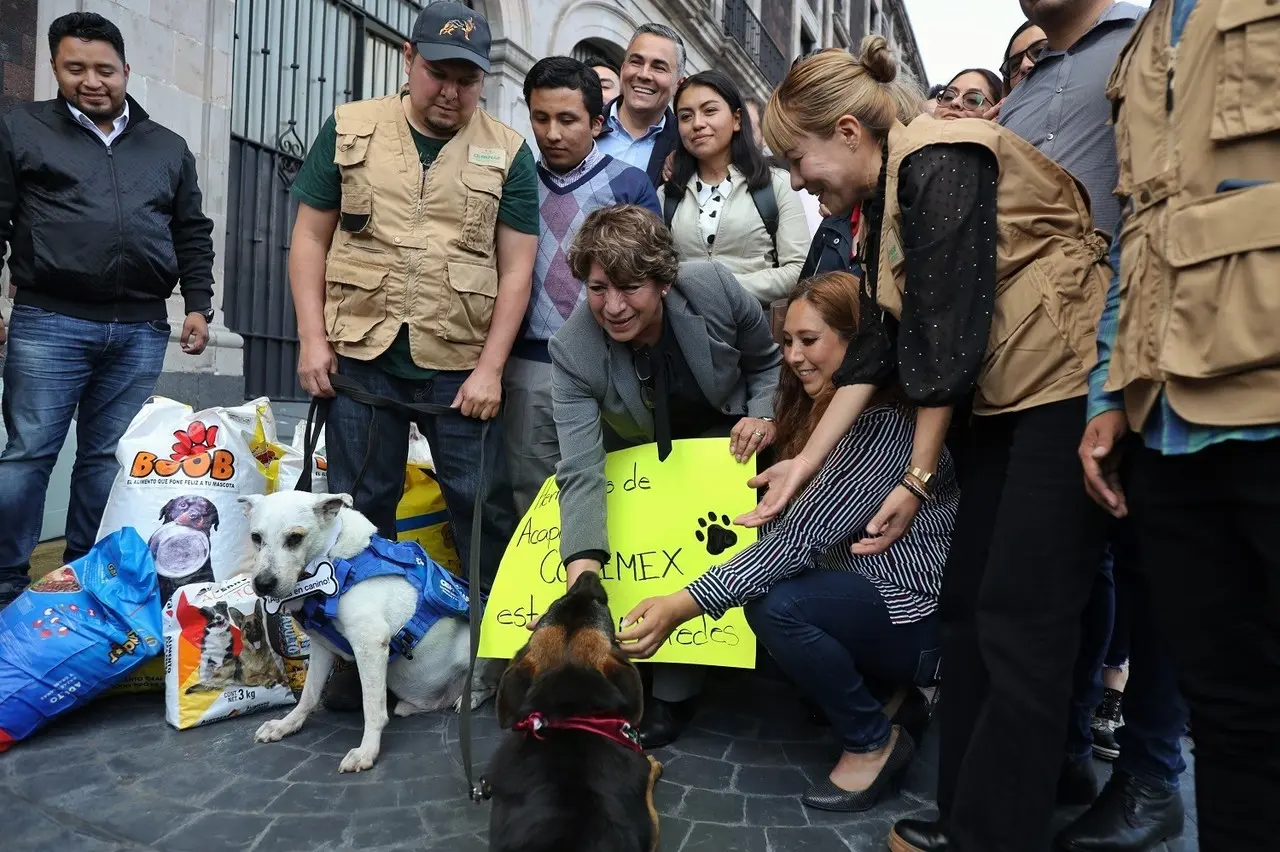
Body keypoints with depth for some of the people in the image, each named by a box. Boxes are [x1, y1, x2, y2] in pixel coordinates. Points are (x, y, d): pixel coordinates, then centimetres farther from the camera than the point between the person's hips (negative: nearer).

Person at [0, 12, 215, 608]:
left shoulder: (169, 147, 16)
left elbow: (193, 236, 17)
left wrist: (198, 305, 7)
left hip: (141, 330, 2)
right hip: (49, 322, -2)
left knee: (109, 457, 7)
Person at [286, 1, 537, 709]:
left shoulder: (507, 152, 4)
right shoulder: (349, 130, 7)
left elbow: (516, 268, 1)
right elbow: (310, 238, 7)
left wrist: (490, 368, -6)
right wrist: (313, 339, -2)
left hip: (462, 363, -1)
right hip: (362, 354, 1)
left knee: (483, 504, 2)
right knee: (361, 504, 8)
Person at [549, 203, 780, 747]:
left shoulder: (715, 289, -26)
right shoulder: (571, 349, -27)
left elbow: (767, 360, -4)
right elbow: (581, 470, -34)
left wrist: (764, 415, -21)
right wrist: (582, 569, -45)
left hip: (721, 439, -1)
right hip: (639, 456, 2)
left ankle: (672, 690, -7)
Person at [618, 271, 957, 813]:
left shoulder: (887, 422, -23)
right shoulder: (820, 410, 7)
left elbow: (805, 536, -31)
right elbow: (800, 525, 8)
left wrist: (684, 605, -34)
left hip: (921, 612, -9)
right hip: (865, 590, 9)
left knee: (776, 604, -28)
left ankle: (875, 741, -2)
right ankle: (890, 696, 11)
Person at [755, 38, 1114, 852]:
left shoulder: (939, 163, -15)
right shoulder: (888, 198, 13)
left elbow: (949, 329, -19)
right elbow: (883, 340, 10)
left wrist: (916, 478, -13)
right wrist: (806, 461, 8)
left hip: (1068, 385, -9)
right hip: (1004, 395, 9)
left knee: (1021, 621, -7)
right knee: (968, 603, 8)